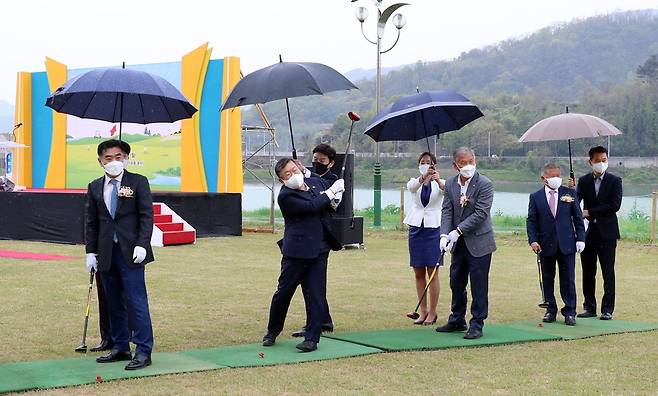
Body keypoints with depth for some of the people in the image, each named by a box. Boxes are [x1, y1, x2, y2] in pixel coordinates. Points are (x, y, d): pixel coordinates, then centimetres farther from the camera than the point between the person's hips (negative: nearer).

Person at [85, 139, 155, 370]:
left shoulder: (138, 182, 1)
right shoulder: (95, 188, 12)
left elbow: (146, 215, -3)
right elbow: (91, 222, 14)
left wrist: (142, 245, -13)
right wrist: (91, 251, 7)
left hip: (130, 252, -4)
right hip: (106, 253, 4)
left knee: (136, 301, -8)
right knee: (114, 303, 9)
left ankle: (143, 351, -5)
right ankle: (120, 347, 19)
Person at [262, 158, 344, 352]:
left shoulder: (316, 182, 9)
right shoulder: (285, 196, -12)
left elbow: (332, 202, 23)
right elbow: (312, 206, -21)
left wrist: (337, 195, -1)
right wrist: (330, 193, -9)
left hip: (319, 250, 4)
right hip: (296, 251, -4)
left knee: (316, 296, 0)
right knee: (283, 293, 8)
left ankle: (312, 338, 7)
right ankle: (272, 332, 28)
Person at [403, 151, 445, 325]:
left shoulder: (440, 183, 1)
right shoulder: (414, 182, 6)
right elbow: (411, 187, -20)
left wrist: (438, 181, -46)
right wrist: (423, 177, -41)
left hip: (433, 228, -3)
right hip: (416, 228, 3)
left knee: (432, 272, -2)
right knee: (419, 273, 6)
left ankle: (432, 312, 3)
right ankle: (423, 311, 13)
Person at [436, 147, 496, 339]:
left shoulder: (485, 184, -13)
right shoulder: (450, 184, 3)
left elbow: (481, 214, -18)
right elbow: (447, 211, 0)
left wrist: (458, 231, -21)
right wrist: (444, 235, -15)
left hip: (479, 242, -6)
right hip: (459, 243, 6)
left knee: (478, 286, -1)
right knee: (456, 282, 15)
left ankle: (477, 325, 7)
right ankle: (457, 320, 30)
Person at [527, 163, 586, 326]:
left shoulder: (569, 193, 4)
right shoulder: (536, 197, 2)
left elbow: (578, 218, 5)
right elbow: (531, 221, 1)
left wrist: (580, 238, -2)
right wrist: (533, 240, -11)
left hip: (567, 244, 0)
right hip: (546, 245, 0)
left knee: (568, 280, 2)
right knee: (547, 280, 7)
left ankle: (570, 312, 9)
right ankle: (550, 311, 18)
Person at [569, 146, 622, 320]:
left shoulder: (614, 181, 0)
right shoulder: (584, 181, 7)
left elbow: (615, 205, -11)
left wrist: (590, 212, -13)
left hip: (607, 232, -3)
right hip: (588, 232, 3)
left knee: (608, 273, -1)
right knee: (588, 273, 7)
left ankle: (607, 309, 4)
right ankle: (589, 307, 16)